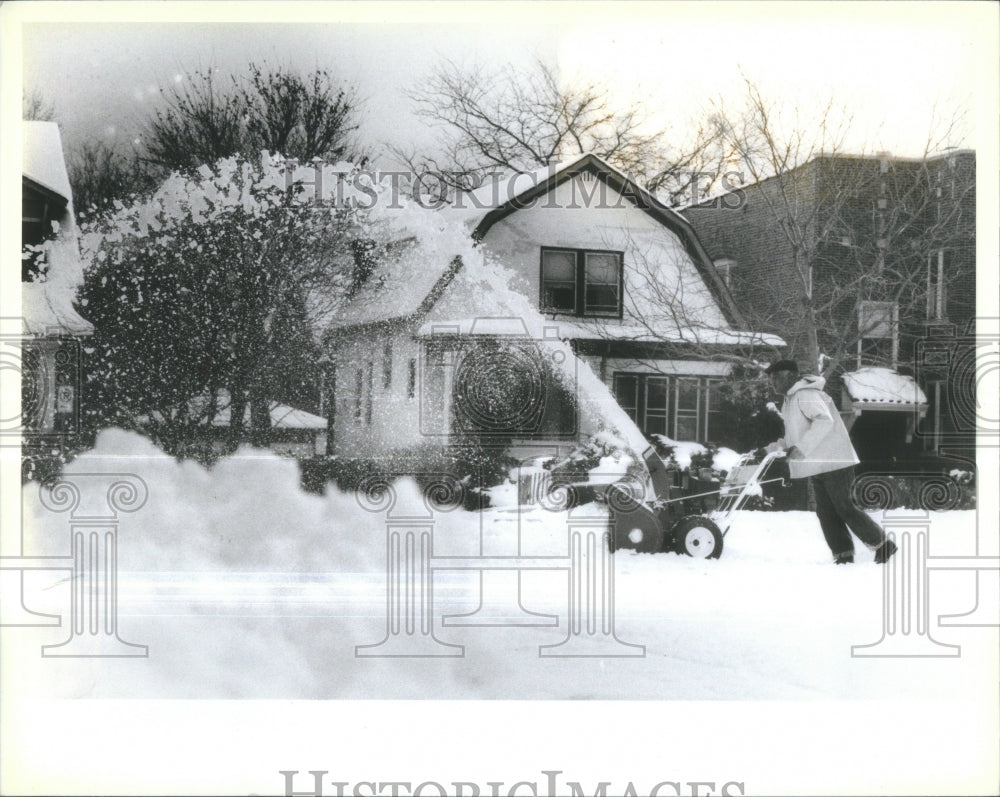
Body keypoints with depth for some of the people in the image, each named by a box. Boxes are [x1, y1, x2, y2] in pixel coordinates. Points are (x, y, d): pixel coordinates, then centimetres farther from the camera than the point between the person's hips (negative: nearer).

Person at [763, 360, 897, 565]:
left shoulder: (806, 395, -16)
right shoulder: (791, 399, 17)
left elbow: (824, 421, -31)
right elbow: (797, 435, 24)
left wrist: (800, 448, -33)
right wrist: (773, 448, 12)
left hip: (834, 463, -10)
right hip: (818, 466, 10)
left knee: (844, 507, -7)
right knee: (826, 511, 5)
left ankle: (882, 544, 5)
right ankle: (843, 553, 9)